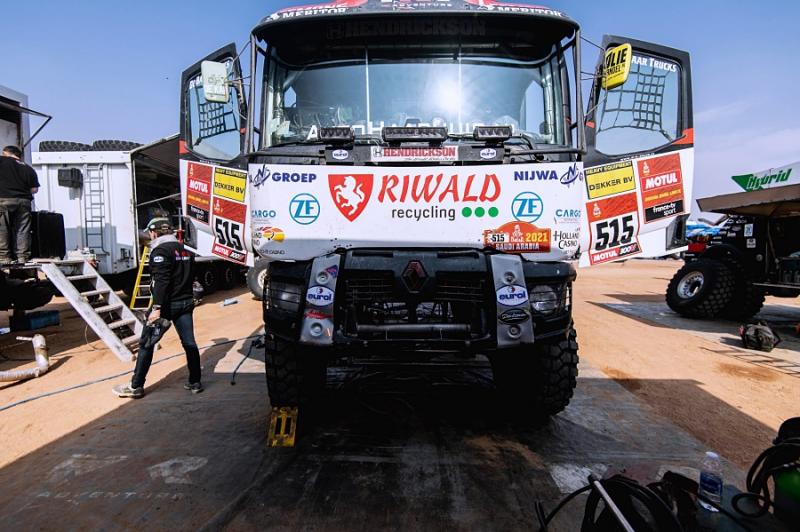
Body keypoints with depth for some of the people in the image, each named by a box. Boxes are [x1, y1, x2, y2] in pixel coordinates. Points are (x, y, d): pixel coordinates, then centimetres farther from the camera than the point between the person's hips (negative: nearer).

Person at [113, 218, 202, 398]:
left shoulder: (160, 250, -12)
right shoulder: (185, 250, 14)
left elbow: (161, 281, -22)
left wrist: (157, 307, -25)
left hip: (167, 304, -7)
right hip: (186, 303, 7)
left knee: (146, 344, 4)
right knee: (189, 343, 8)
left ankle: (136, 386, 11)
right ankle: (195, 383, 12)